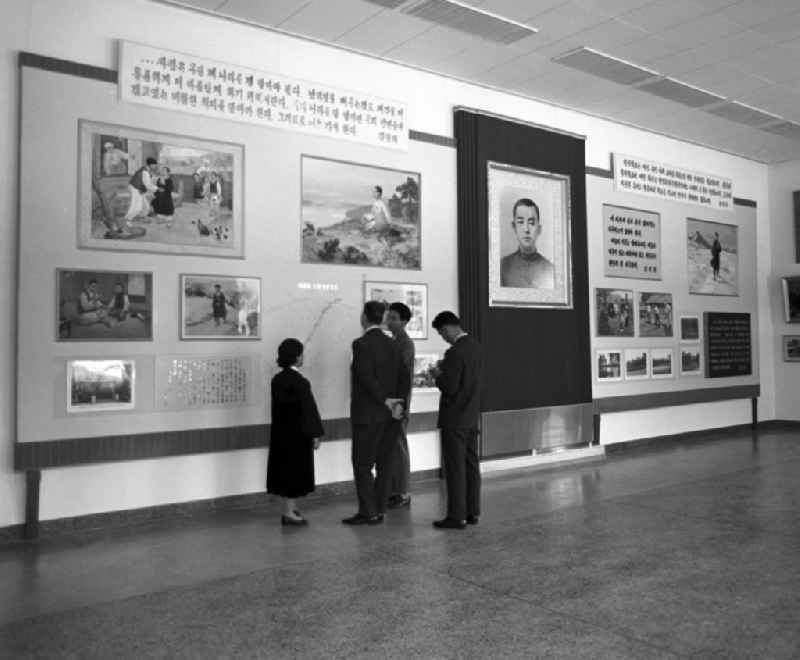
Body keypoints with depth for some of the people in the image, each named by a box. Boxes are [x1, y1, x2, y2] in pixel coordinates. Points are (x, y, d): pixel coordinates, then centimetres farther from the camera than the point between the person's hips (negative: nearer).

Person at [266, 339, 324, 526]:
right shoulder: (299, 381, -18)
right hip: (297, 434, -8)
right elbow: (308, 409, -17)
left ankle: (290, 508, 25)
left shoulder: (277, 379, 5)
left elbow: (278, 405, 12)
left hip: (280, 432, 8)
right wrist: (315, 434, -12)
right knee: (295, 470, 0)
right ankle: (289, 513, 5)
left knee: (284, 469, 14)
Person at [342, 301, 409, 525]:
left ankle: (368, 513, 3)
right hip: (389, 414, 7)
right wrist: (398, 403, -4)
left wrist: (385, 400, -13)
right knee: (384, 464, 11)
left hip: (367, 415, -7)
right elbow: (404, 378, 4)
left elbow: (367, 378, -21)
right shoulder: (392, 345, 9)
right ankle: (379, 510, 16)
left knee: (362, 465, 1)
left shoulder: (361, 344, -13)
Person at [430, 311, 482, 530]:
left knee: (455, 468, -1)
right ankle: (472, 512, 21)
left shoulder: (455, 352, -21)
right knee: (471, 464, 13)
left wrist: (438, 375, -5)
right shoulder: (474, 346, 7)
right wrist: (446, 368, 11)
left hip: (454, 419, -9)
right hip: (471, 417, 9)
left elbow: (450, 387, -22)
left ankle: (457, 516, 5)